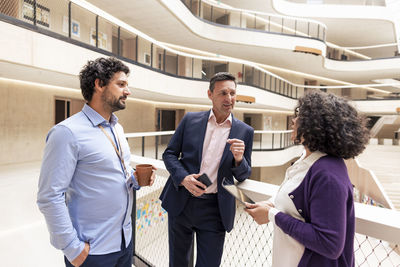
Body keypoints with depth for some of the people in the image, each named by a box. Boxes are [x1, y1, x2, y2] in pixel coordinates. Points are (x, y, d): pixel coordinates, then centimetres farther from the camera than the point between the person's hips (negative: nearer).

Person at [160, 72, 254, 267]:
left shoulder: (245, 132, -1)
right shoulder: (190, 120, -1)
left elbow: (243, 176, 4)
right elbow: (169, 153, 3)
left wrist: (239, 159, -19)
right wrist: (183, 178, -14)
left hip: (215, 209, -1)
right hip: (180, 204, 2)